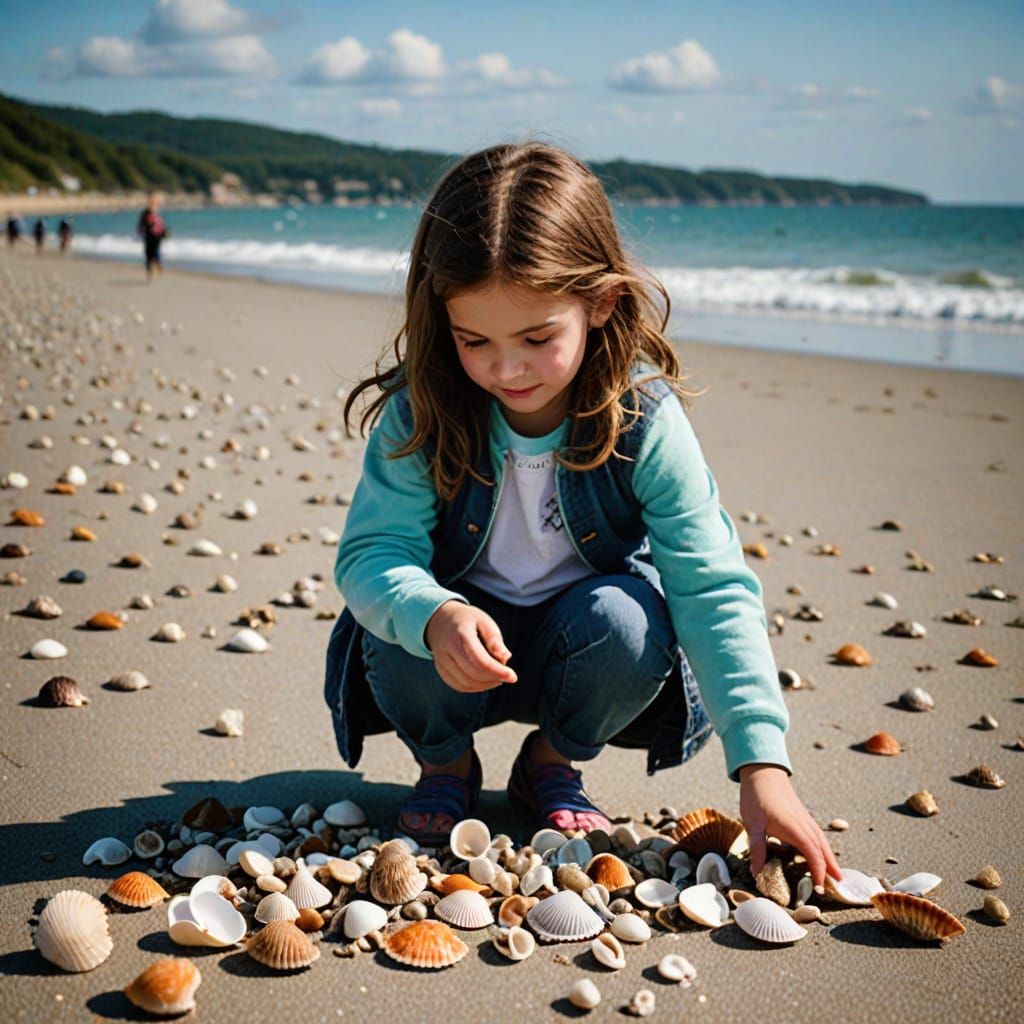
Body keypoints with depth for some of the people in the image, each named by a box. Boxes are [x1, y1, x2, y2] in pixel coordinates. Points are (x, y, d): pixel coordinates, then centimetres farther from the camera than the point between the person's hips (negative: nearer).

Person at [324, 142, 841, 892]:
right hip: (466, 649, 0)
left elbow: (713, 592, -23)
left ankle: (553, 760, 2)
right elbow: (372, 553, -23)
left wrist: (762, 766, -31)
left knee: (626, 619, -32)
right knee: (398, 633, -31)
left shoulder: (643, 422, -22)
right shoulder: (420, 415, -20)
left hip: (578, 652, 0)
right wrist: (435, 616, -48)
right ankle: (445, 762, 5)